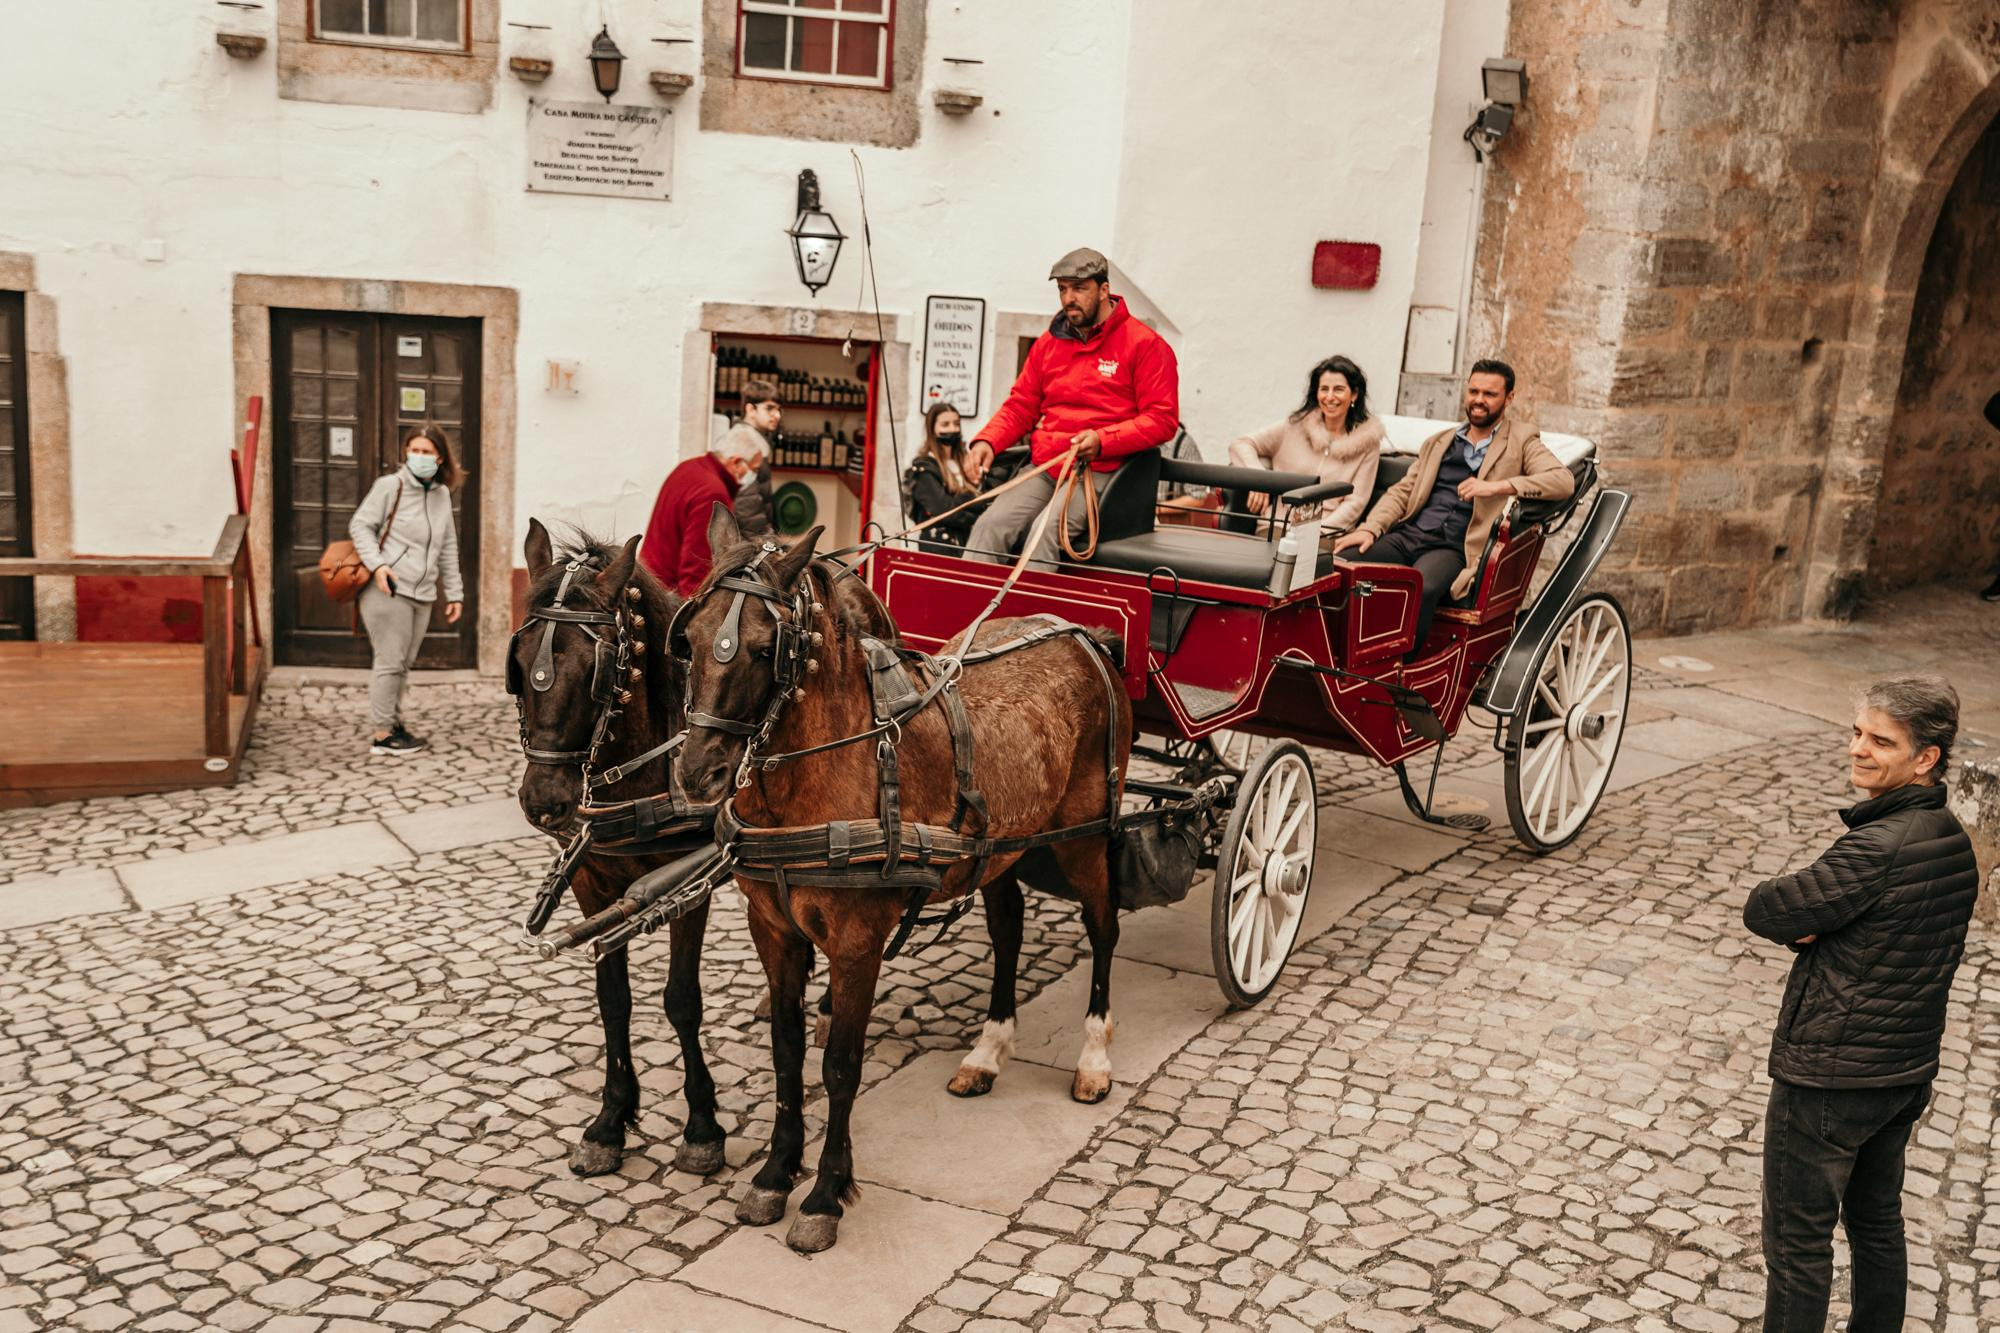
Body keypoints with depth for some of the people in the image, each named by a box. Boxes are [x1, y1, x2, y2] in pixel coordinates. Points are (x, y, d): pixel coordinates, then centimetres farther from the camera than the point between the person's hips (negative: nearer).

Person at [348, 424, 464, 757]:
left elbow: (448, 548, 19)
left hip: (422, 595, 6)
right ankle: (383, 734, 3)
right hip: (389, 590, -6)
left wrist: (454, 592, 18)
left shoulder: (442, 494, 13)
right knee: (391, 662, -4)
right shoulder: (390, 486, -5)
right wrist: (377, 564, -17)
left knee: (403, 664, 12)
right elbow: (360, 525, -4)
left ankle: (393, 724, 23)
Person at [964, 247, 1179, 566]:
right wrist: (986, 441, 1)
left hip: (1101, 473, -5)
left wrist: (1103, 440, -18)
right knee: (990, 526, -20)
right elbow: (1020, 406, 21)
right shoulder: (1048, 343, 18)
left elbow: (1163, 419, -5)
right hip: (1044, 471, 5)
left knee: (1048, 531, -31)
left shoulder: (1144, 344, 0)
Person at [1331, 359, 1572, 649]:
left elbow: (1565, 482, -4)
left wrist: (1498, 486, -16)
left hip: (1453, 548, -4)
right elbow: (1401, 491, 18)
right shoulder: (1439, 442, 26)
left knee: (1420, 589, -38)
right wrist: (1370, 529, -2)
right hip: (1408, 534, 5)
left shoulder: (1520, 442, 12)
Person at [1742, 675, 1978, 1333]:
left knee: (1797, 1242, 5)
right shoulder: (1954, 840, 2)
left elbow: (1763, 911, -23)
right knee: (1877, 1220, 25)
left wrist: (1804, 923, -5)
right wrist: (1813, 925, -9)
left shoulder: (1878, 847, -27)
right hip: (1908, 1070, 9)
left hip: (1830, 1077, -9)